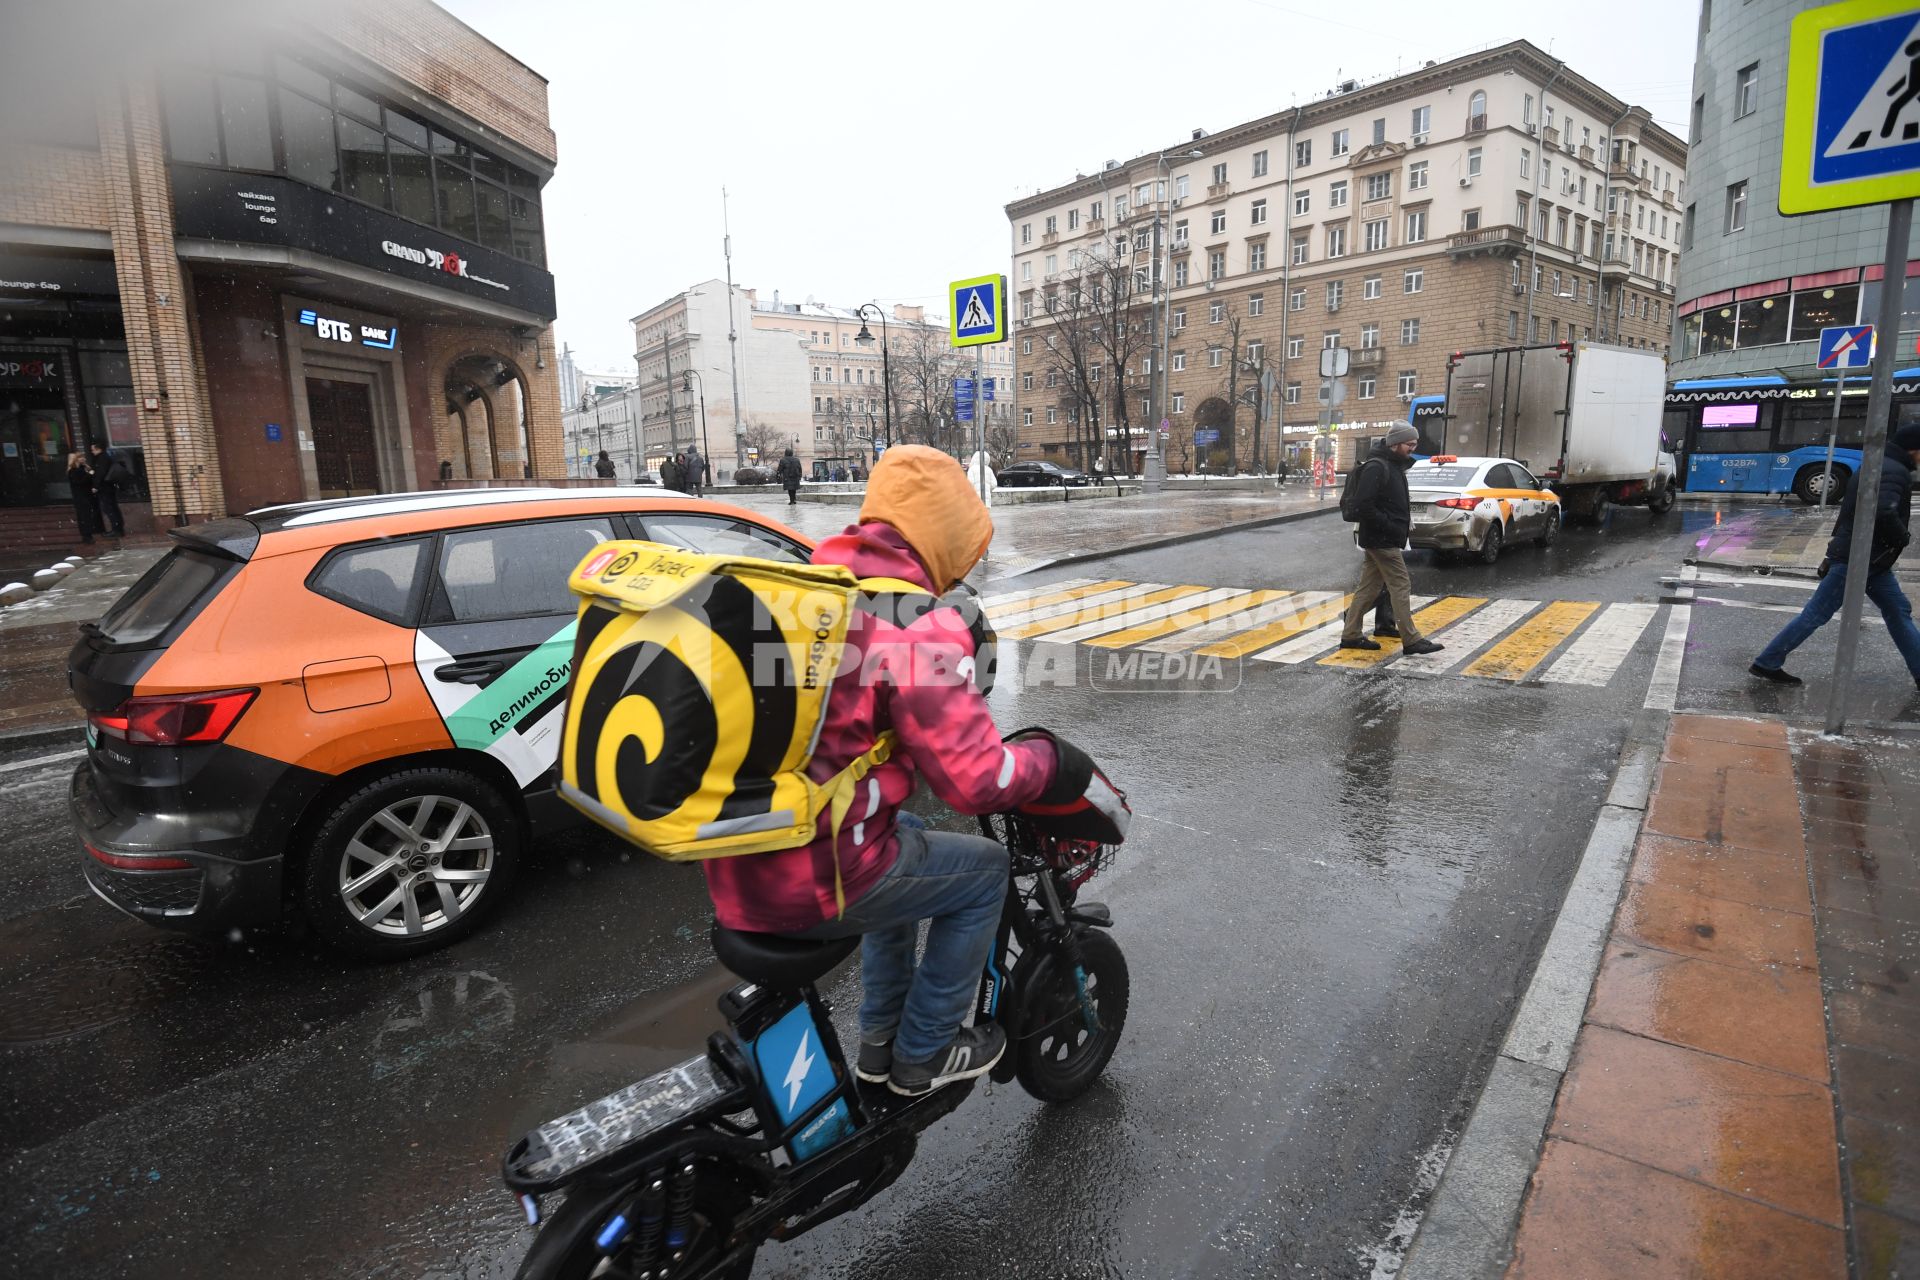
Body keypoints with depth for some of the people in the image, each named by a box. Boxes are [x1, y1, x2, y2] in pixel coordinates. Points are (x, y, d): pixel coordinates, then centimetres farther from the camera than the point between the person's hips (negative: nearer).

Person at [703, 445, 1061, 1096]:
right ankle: (922, 1053, 25)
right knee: (984, 869, 15)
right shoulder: (921, 626, -17)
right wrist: (1050, 756, 2)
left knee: (904, 849, 32)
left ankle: (879, 1039, 40)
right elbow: (976, 781, -18)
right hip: (813, 881, -8)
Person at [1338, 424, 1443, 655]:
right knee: (1401, 585, -6)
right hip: (1382, 540, -10)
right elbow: (1363, 504, -23)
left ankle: (1351, 635, 16)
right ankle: (1411, 640, 0)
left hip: (1378, 540, 10)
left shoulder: (1395, 467, 16)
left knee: (1368, 587, 11)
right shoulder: (1376, 467, -16)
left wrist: (1403, 526, 10)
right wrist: (1388, 526, -21)